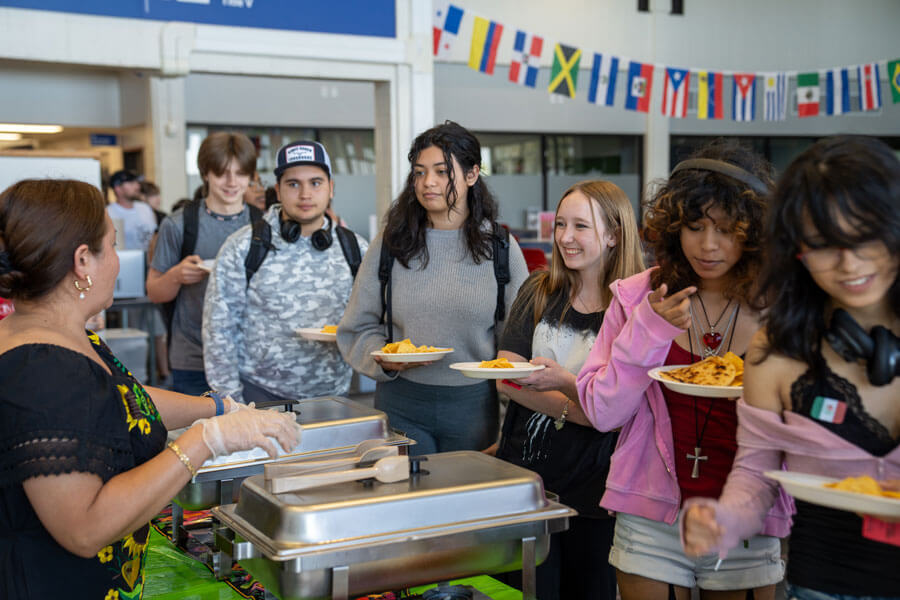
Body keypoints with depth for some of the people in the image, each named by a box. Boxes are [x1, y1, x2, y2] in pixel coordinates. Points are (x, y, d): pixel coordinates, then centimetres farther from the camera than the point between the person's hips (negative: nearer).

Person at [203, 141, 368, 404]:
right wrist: (230, 402, -6)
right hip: (260, 393, -2)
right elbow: (219, 332, -3)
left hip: (331, 395, 3)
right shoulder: (242, 248, -4)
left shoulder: (356, 249, 5)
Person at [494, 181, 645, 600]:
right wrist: (576, 410, -15)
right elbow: (506, 379, -3)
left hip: (593, 487, -3)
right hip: (524, 473, 3)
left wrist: (565, 382, -29)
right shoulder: (539, 292, 4)